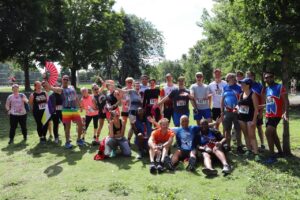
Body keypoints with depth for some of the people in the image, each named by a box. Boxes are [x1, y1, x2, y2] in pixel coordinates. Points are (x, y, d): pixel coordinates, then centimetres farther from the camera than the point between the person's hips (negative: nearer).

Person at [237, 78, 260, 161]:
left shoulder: (252, 95, -11)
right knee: (246, 135, 12)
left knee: (252, 135, -10)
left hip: (250, 118, -6)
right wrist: (237, 108, -1)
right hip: (241, 117, 6)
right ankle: (249, 150, 22)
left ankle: (256, 153, -9)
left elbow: (256, 108, -12)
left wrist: (254, 120, -17)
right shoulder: (241, 94, 8)